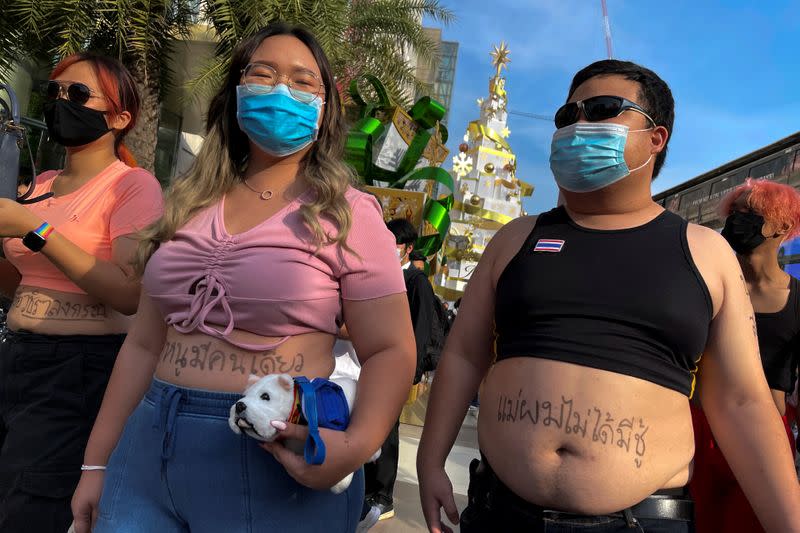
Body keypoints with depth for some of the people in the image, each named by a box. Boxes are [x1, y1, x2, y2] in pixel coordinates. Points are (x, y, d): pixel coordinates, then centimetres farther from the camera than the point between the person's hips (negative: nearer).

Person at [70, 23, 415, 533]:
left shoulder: (348, 214, -7)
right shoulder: (188, 206, 7)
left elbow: (391, 352, -8)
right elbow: (145, 345, 11)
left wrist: (357, 445, -25)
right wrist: (98, 462, 13)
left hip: (277, 459, -4)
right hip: (150, 446, 5)